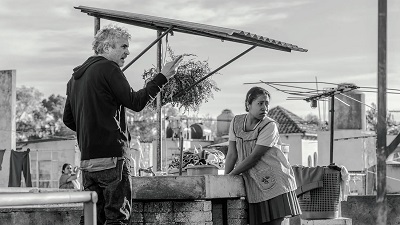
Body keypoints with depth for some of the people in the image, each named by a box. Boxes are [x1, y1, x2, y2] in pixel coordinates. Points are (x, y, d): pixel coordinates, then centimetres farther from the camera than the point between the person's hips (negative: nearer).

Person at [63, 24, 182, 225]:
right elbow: (135, 102, -12)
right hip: (112, 155, -8)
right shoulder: (108, 68, -8)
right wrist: (162, 77, -7)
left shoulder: (76, 76, 17)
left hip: (87, 159, 8)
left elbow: (68, 119, 21)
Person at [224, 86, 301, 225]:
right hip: (253, 184, 4)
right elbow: (232, 154, 5)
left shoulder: (270, 126, -12)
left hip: (275, 181, -4)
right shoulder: (236, 122, 3)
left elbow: (254, 157, -15)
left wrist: (231, 175, -12)